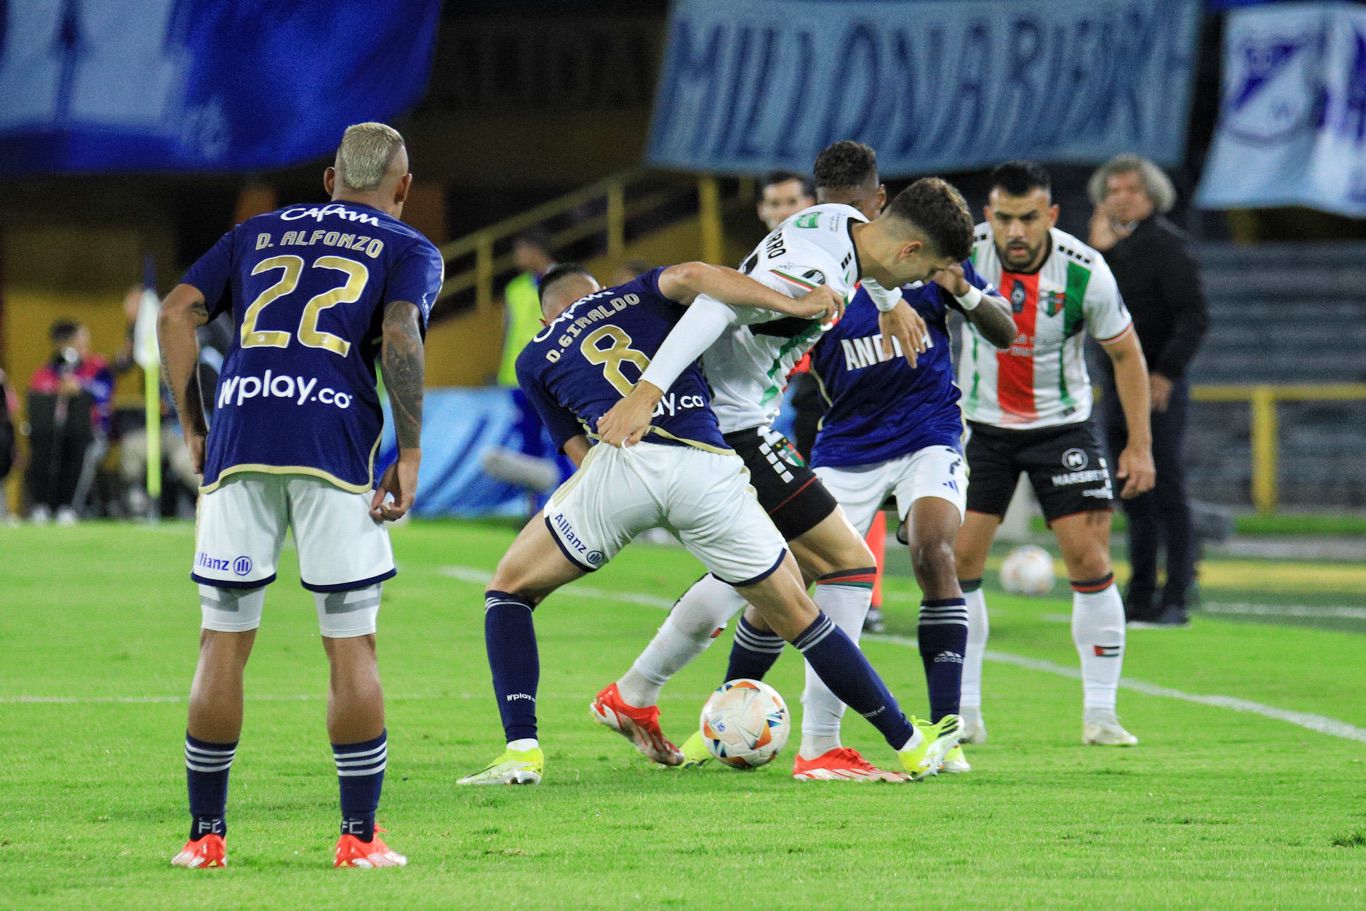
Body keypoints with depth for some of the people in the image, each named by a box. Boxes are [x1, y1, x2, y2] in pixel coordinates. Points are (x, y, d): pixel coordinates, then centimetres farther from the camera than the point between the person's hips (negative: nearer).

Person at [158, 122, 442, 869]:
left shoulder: (258, 234, 25)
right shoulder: (408, 250, 14)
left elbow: (176, 313, 13)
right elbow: (399, 336, -6)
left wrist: (193, 431, 16)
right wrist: (410, 454, -4)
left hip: (238, 440, 3)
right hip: (333, 441, -3)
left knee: (224, 641, 8)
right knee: (351, 645, 3)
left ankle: (205, 835, 11)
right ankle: (359, 836, 3)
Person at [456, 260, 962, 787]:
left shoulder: (535, 358, 27)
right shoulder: (641, 295, 28)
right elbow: (688, 276, 4)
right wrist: (791, 305, 2)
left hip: (620, 461, -1)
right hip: (707, 470, 1)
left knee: (509, 589, 19)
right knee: (797, 616, 18)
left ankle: (523, 751, 4)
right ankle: (910, 745, 24)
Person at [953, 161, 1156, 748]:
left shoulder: (1084, 271, -17)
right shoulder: (963, 254, -18)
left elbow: (1124, 353, -4)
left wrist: (1140, 445, -5)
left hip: (1062, 426, -1)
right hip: (980, 425, 1)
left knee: (1089, 559, -9)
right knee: (958, 558, -8)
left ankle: (1100, 714, 0)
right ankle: (964, 713, 2)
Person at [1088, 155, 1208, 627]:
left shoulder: (1167, 243, -9)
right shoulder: (1113, 245, 14)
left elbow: (1194, 316, -14)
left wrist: (1167, 372, -22)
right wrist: (1097, 249, -6)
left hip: (1157, 389, -8)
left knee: (1167, 494, -8)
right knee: (1134, 499, 10)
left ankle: (1175, 600, -7)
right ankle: (1140, 597, 14)